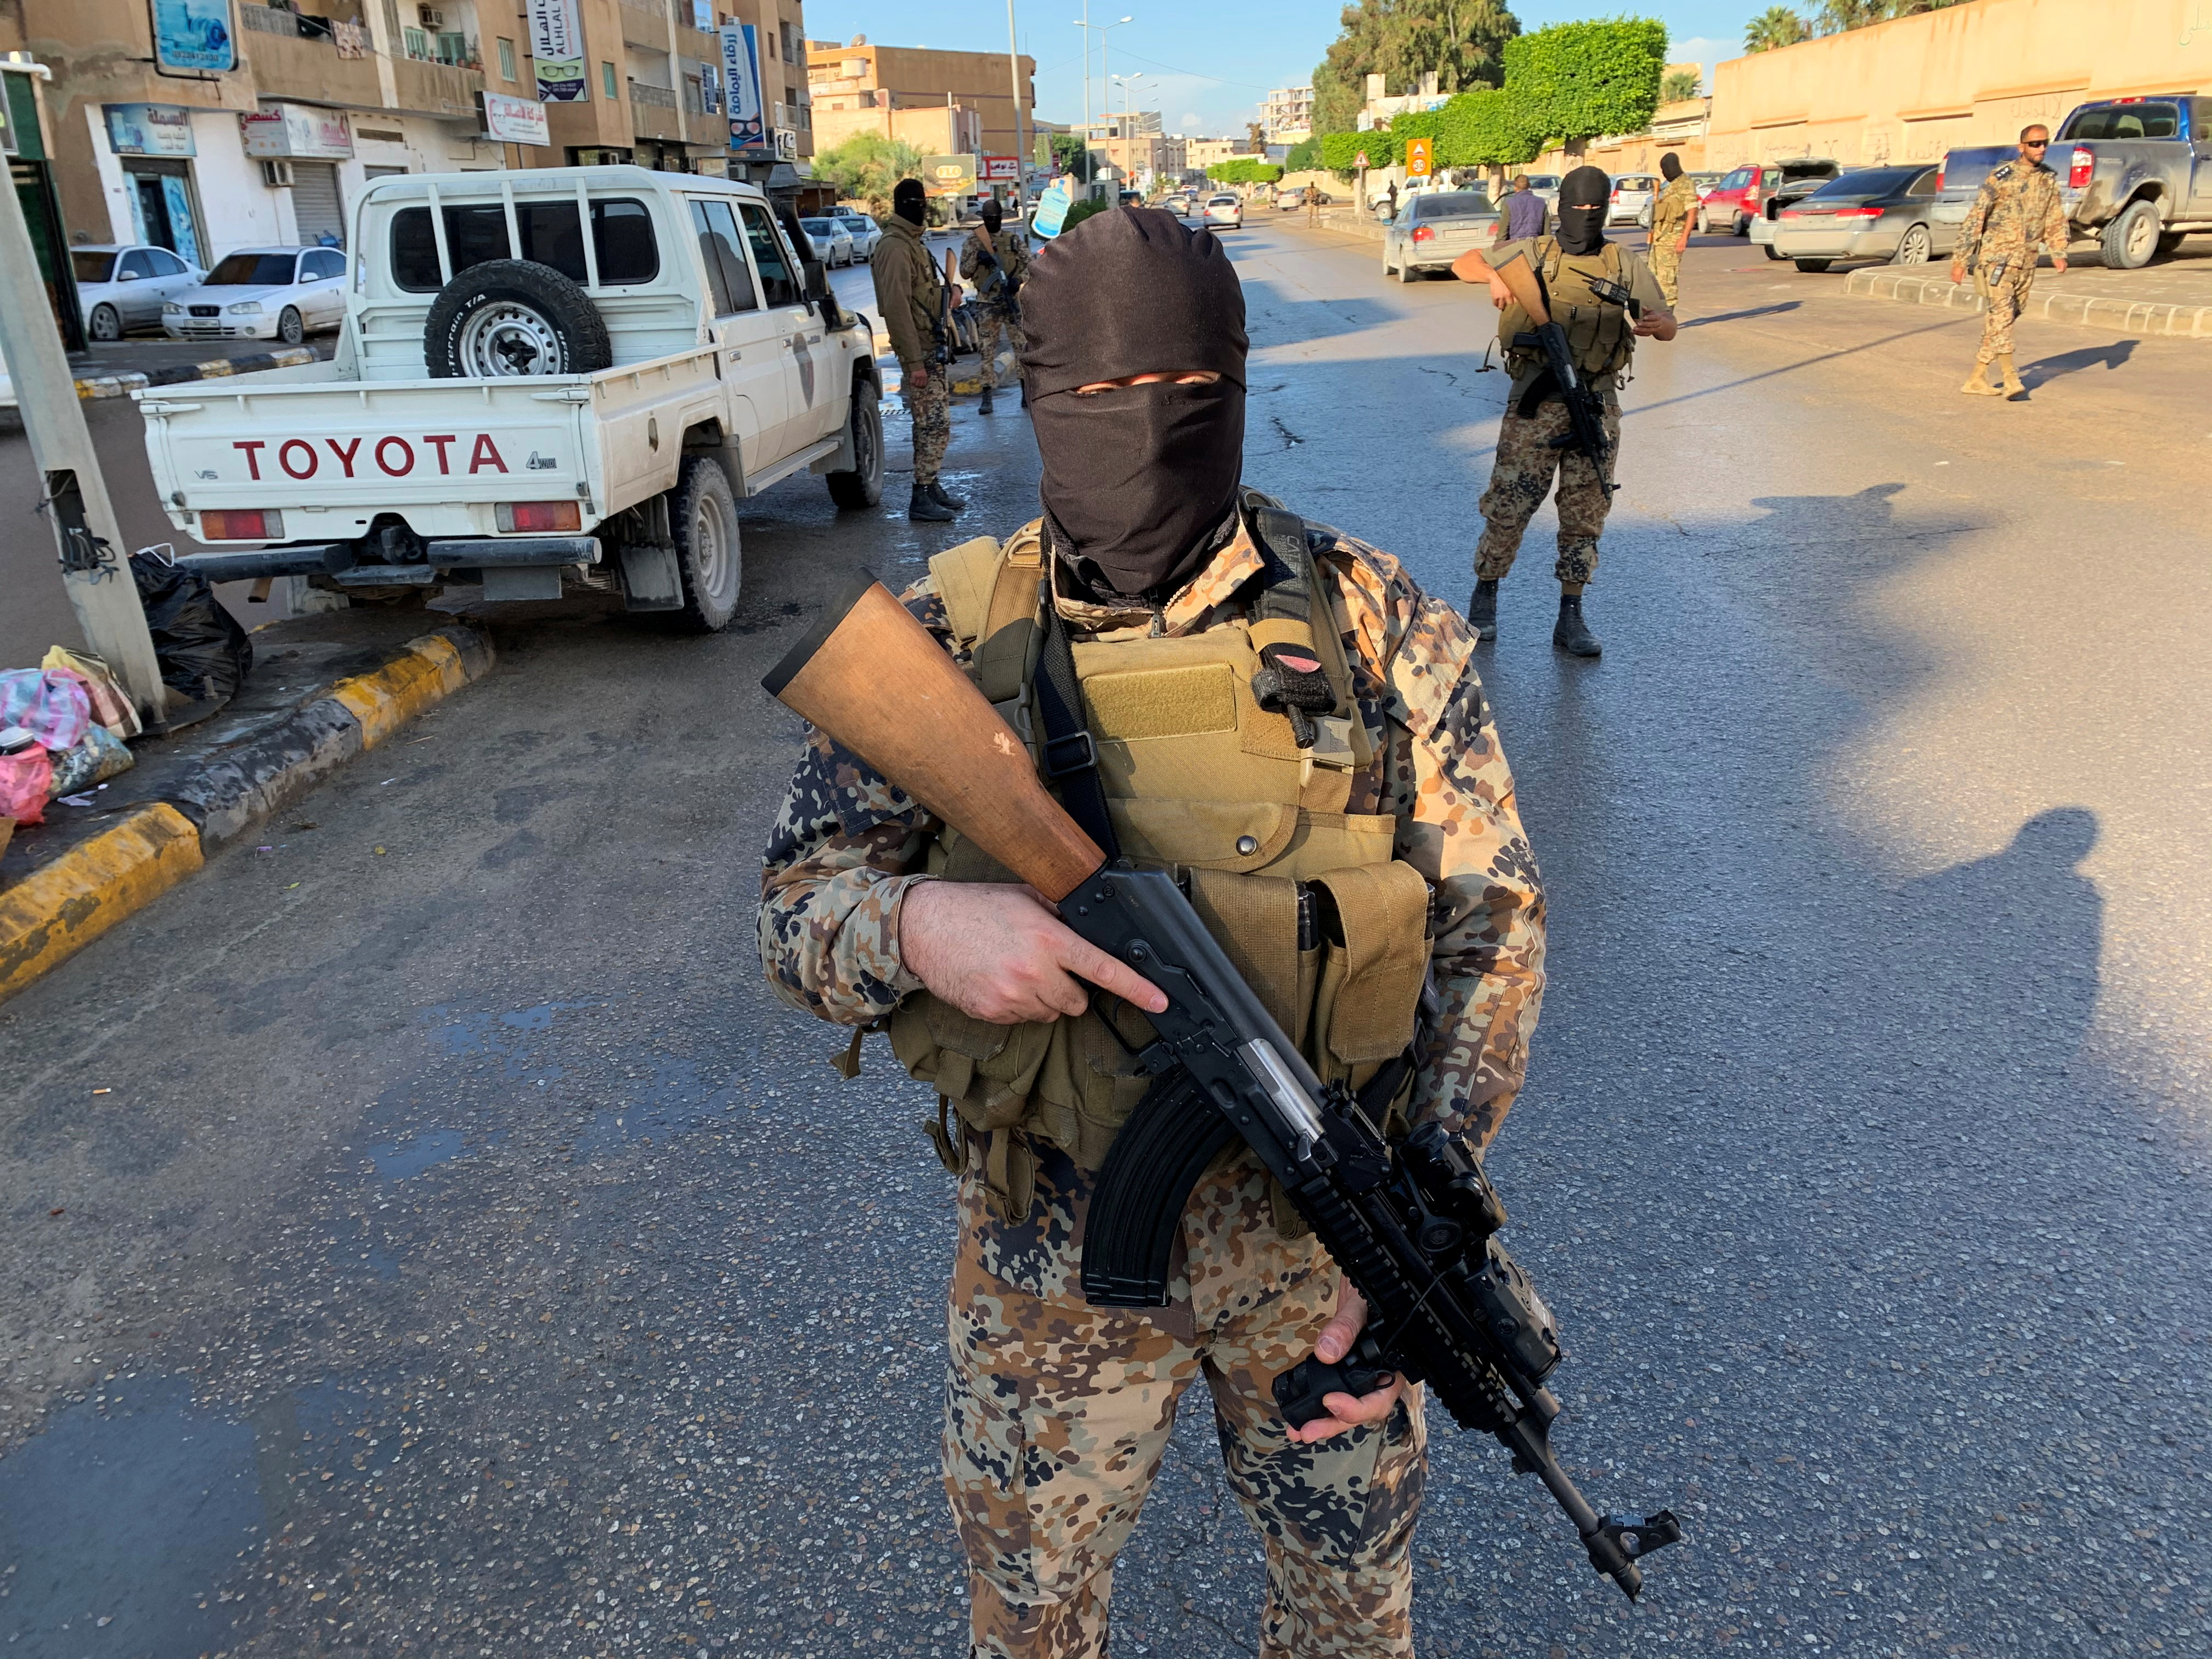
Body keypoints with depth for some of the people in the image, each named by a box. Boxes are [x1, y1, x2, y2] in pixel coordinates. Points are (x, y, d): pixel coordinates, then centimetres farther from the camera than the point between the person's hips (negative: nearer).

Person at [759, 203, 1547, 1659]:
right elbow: (798, 905, -6)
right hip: (1053, 1250, 1)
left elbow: (1490, 920, -6)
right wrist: (918, 923, -30)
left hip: (1321, 1223, 0)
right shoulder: (945, 639, -10)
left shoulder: (1373, 623, -10)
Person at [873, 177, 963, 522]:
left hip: (933, 347, 10)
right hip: (920, 351, -10)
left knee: (933, 423, 15)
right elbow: (897, 308, -23)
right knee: (935, 424, -10)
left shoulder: (914, 242, 17)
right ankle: (922, 497, -6)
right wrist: (914, 362, -26)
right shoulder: (895, 247, -17)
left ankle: (931, 486, 23)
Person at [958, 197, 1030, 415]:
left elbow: (1029, 264, 5)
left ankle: (1027, 391, 9)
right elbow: (964, 272, 5)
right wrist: (977, 258, -13)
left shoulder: (1015, 240, 7)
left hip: (1013, 299, 0)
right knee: (987, 350, -1)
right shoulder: (974, 242, 6)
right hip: (988, 303, 0)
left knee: (1021, 346, 1)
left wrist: (1019, 279, -14)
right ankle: (987, 397, 0)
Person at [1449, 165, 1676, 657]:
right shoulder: (1533, 254, 6)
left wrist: (1654, 324, -17)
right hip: (1536, 400, -2)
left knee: (1585, 513, 3)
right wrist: (1495, 276, -8)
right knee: (1510, 504, -3)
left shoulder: (1625, 264, 9)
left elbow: (1669, 323, 8)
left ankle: (1571, 619, 11)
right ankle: (1485, 599, 16)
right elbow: (1463, 264, 13)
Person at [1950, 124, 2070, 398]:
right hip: (1998, 255, -6)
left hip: (2026, 260, 7)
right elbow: (1975, 218, -7)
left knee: (2009, 315, 7)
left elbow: (2056, 220, 12)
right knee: (2001, 313, -17)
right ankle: (2010, 378, -22)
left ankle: (1977, 379, 13)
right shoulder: (2001, 177, -7)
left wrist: (2059, 253, -3)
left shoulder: (2049, 179, 10)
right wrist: (1960, 259, -10)